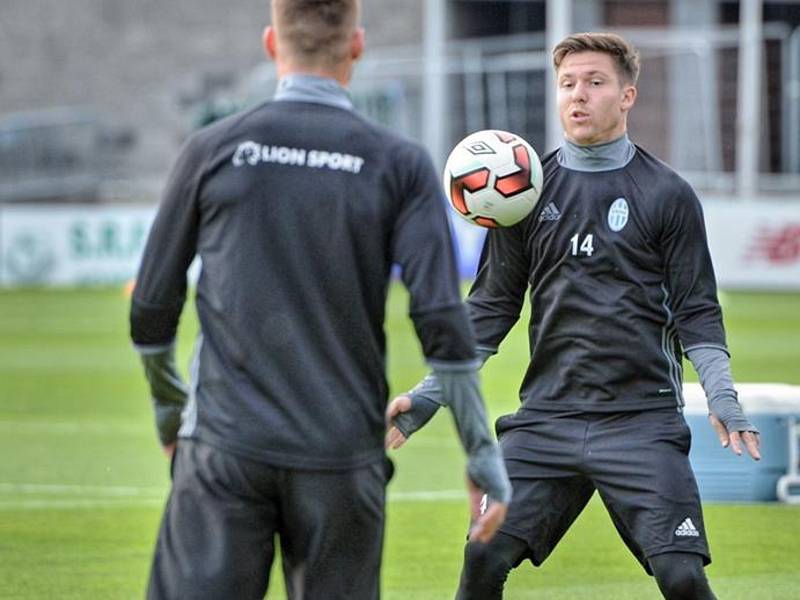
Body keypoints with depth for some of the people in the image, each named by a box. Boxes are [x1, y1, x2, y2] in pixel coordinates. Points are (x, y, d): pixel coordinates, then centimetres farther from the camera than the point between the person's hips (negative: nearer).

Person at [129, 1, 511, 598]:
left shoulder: (213, 150, 3)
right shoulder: (399, 164, 1)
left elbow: (152, 309, 8)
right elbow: (442, 324, -6)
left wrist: (167, 407, 26)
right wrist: (483, 454, 1)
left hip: (226, 444, 0)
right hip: (342, 458, 1)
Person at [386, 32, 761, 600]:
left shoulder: (667, 195, 3)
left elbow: (696, 312, 4)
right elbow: (491, 307, 14)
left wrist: (723, 397, -11)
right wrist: (428, 395, 7)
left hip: (642, 422, -2)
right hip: (545, 419, 2)